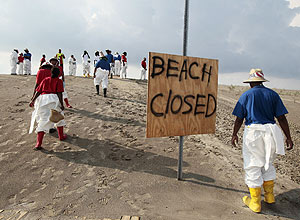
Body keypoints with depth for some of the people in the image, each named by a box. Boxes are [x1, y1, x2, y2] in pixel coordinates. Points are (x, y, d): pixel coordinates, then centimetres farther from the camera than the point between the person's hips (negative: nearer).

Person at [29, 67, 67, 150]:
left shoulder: (45, 79, 18)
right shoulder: (59, 81, 6)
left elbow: (38, 91, 13)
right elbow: (59, 93, -6)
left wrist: (33, 100, 17)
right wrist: (62, 104, -7)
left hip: (43, 98, 3)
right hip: (53, 98, -3)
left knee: (43, 121, 1)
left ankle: (38, 144, -8)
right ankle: (61, 136, 33)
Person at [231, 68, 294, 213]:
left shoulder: (246, 95, 0)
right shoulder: (273, 94, 7)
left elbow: (239, 118, -1)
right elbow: (281, 118, 2)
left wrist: (234, 135, 10)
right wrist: (288, 137, 5)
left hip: (253, 132, -4)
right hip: (270, 131, 4)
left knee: (253, 166, 5)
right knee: (267, 163, 22)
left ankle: (255, 203, 14)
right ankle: (269, 196, 33)